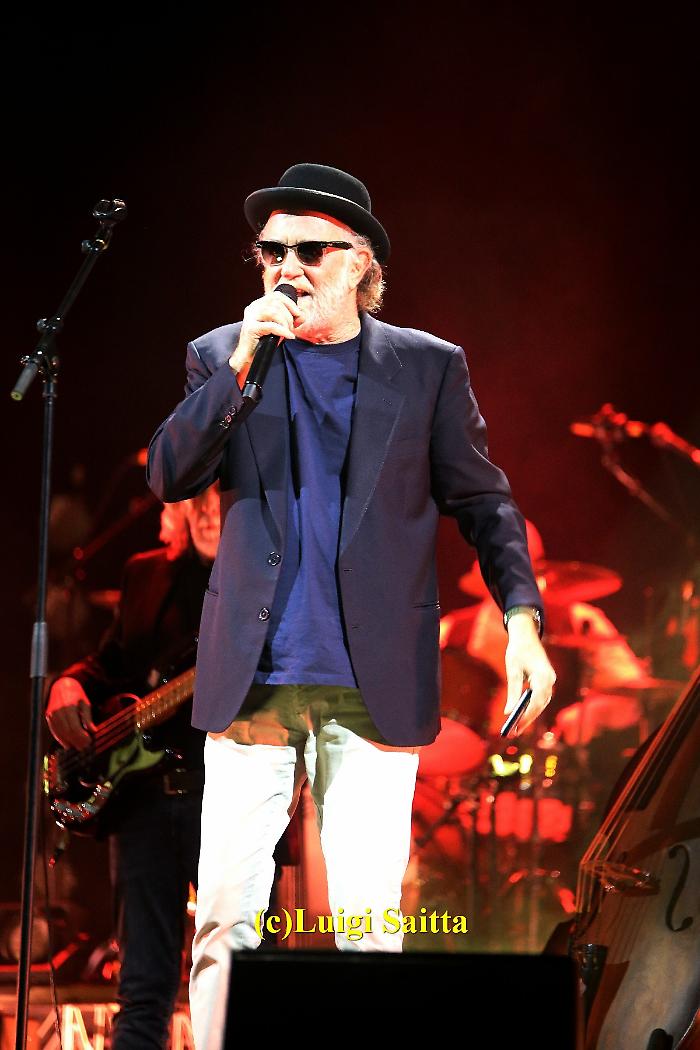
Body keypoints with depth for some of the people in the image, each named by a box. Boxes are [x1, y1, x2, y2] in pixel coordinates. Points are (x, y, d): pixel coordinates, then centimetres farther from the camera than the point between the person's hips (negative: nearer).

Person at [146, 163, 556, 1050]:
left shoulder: (429, 367, 7)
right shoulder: (222, 359, 9)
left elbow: (481, 500, 10)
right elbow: (168, 477, -1)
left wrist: (521, 613, -4)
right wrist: (239, 369, -13)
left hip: (375, 683, -1)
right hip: (253, 677, 1)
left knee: (370, 916, -1)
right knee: (224, 911, 0)